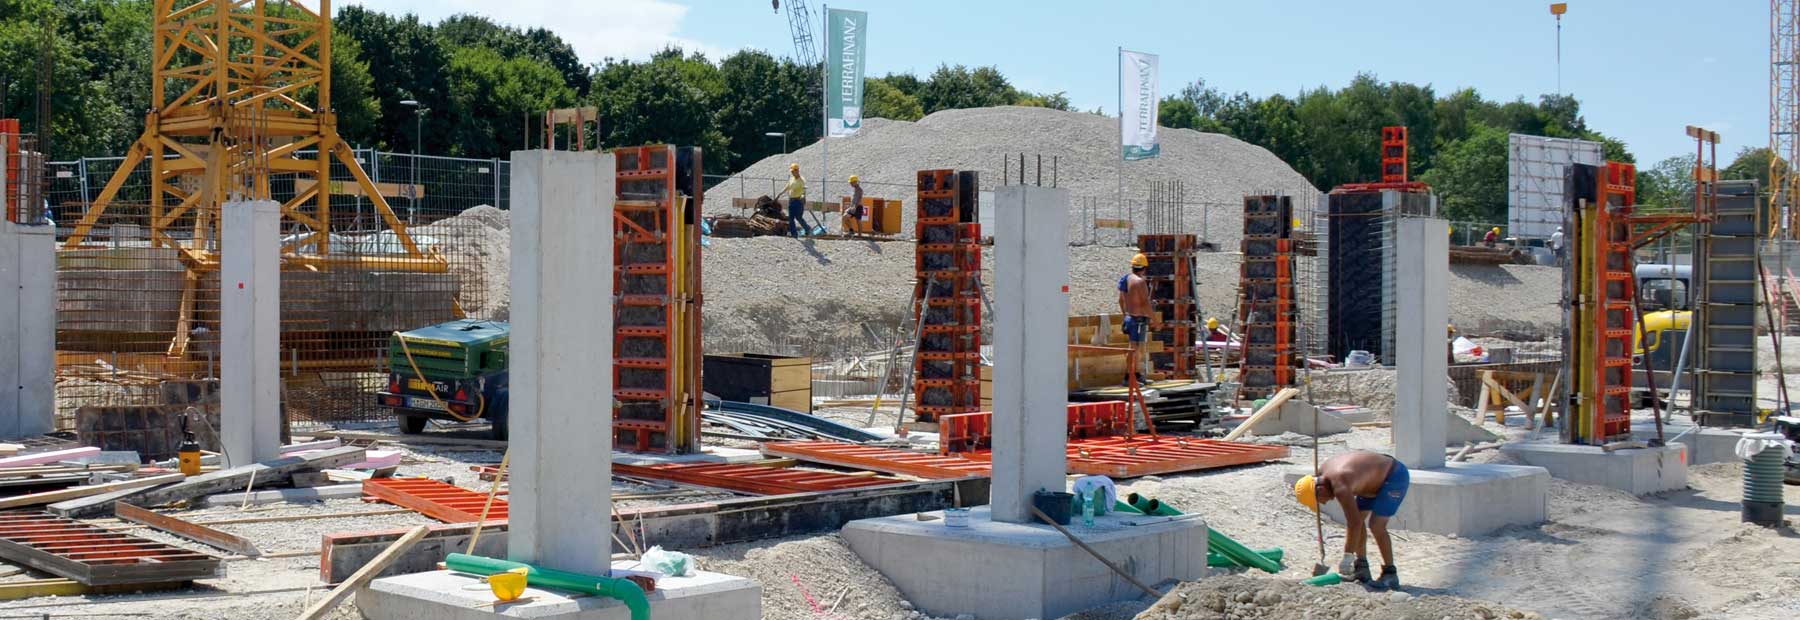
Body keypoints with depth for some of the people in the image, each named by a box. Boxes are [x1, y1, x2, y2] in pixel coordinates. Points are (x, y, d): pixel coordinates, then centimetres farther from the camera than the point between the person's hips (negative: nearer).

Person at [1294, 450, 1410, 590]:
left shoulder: (1340, 486, -31)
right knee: (1358, 516, 6)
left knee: (1376, 525, -18)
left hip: (1396, 476, -10)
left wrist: (1348, 557, -24)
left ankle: (1390, 575, -9)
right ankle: (1362, 568, 13)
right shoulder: (1324, 468, -5)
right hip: (1379, 477, 10)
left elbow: (1354, 523, -29)